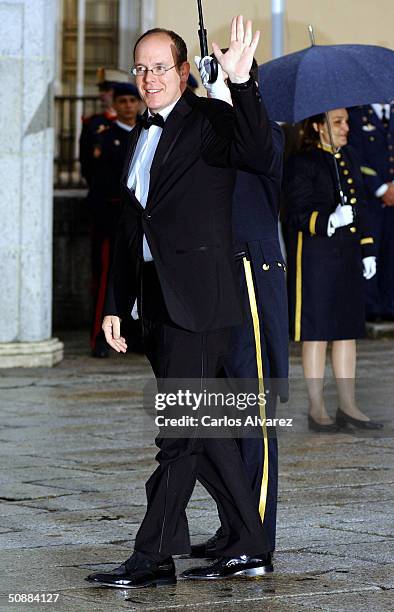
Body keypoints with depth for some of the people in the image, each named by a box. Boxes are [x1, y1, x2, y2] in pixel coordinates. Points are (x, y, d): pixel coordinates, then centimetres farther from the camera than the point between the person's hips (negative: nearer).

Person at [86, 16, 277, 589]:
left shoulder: (210, 119, -5)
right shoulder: (141, 135, 18)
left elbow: (258, 155, -27)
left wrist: (241, 80, -35)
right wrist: (116, 305, 19)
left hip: (198, 298, -9)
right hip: (159, 303, 9)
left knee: (182, 430, -6)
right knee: (201, 427, 11)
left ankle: (153, 557, -3)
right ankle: (248, 547, 18)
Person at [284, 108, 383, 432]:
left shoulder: (349, 157, 13)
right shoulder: (302, 163, -10)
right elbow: (299, 214, -14)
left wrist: (368, 250, 16)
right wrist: (329, 221, -31)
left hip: (348, 256, 7)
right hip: (314, 256, -7)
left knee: (348, 330, 9)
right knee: (317, 332, -1)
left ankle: (348, 406, 15)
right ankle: (317, 409, 5)